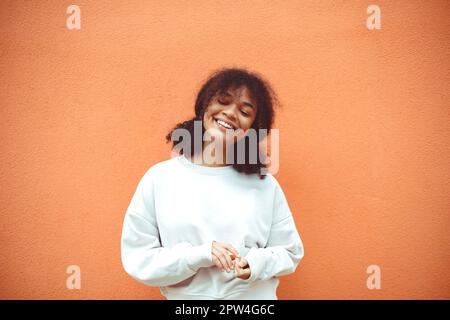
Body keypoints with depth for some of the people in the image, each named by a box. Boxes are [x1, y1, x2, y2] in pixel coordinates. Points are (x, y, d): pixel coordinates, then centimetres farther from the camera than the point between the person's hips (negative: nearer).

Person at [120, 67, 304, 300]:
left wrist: (258, 263, -19)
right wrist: (198, 256, -22)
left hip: (255, 295, 1)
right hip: (185, 296, 0)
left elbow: (290, 253, 0)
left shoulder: (265, 184, -7)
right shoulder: (159, 178, -10)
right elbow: (137, 258, -9)